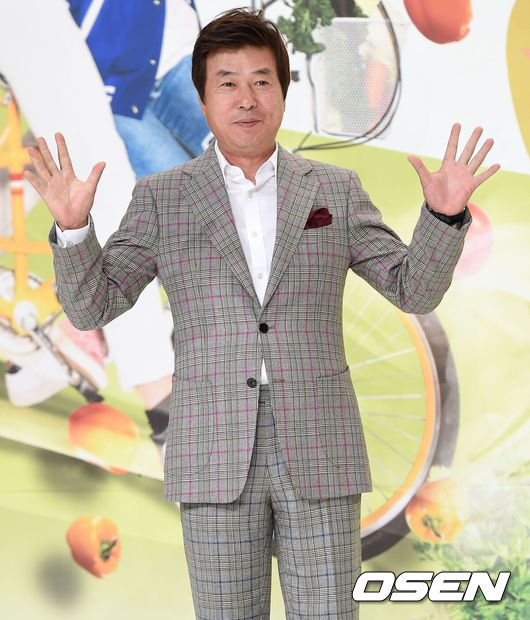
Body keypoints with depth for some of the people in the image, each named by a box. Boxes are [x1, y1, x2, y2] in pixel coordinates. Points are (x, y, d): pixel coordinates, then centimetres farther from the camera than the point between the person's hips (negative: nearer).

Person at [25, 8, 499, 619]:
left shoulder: (336, 190, 8)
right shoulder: (161, 198, 5)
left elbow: (416, 289, 5)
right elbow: (91, 306, 1)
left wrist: (445, 214, -14)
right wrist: (73, 225, -18)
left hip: (317, 453, 1)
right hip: (215, 455, 0)